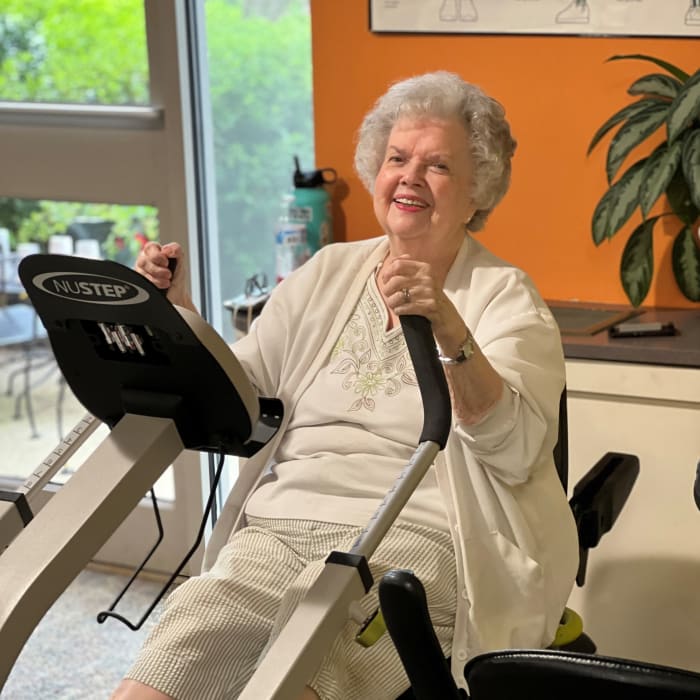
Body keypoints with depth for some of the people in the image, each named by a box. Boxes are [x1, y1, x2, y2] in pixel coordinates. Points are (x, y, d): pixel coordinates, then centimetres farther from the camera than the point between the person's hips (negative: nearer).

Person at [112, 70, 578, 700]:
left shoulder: (504, 297, 6)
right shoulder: (329, 272, 19)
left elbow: (515, 449, -11)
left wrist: (450, 332, -25)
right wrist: (175, 313, 5)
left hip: (414, 537, -4)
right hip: (278, 524, 4)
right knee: (192, 629, -27)